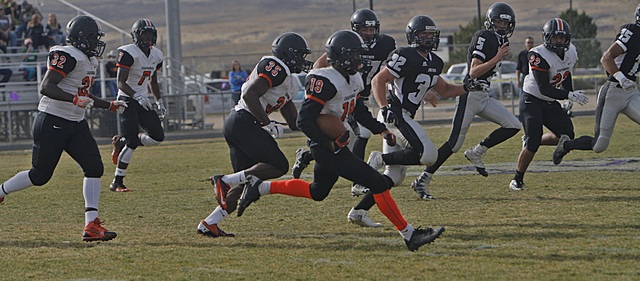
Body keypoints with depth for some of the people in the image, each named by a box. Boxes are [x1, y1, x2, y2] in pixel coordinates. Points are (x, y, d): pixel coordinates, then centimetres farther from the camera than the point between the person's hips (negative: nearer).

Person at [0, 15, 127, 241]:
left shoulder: (89, 60, 15)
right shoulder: (68, 57, -17)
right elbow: (46, 87, -26)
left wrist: (110, 106, 22)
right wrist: (75, 99, -35)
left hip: (76, 124, 9)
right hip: (52, 122, -9)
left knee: (94, 168, -6)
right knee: (40, 175, -1)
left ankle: (92, 226, -8)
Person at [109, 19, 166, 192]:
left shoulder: (156, 55, 8)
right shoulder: (129, 53, -16)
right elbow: (121, 83, -20)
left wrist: (159, 102, 11)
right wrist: (137, 96, -32)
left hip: (143, 100, 7)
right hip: (127, 99, -7)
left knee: (157, 137, -3)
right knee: (133, 142, -15)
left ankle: (121, 142, 19)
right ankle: (117, 183, -7)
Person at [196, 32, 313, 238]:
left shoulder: (288, 81, 24)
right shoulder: (275, 67, -8)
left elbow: (293, 121, 25)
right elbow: (250, 95, -19)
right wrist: (266, 123, -18)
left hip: (235, 124, 10)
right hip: (244, 122, -10)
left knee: (247, 183, 9)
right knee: (278, 165, -13)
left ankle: (209, 224, 6)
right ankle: (225, 181, -19)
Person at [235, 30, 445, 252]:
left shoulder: (352, 80, 7)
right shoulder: (325, 82, -23)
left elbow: (359, 112, 23)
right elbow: (304, 120, -25)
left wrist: (381, 130, 13)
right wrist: (329, 143, -28)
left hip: (334, 144, 11)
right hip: (326, 148, -11)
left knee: (317, 192, 26)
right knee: (378, 184, -12)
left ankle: (260, 188, 31)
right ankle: (409, 234, -6)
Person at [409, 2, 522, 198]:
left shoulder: (500, 41, 13)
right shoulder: (483, 37, -14)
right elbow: (474, 72, -22)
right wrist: (497, 58, -26)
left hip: (483, 97, 9)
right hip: (470, 95, -9)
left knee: (513, 125, -1)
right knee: (454, 143, -8)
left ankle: (476, 153, 6)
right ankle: (422, 180, -1)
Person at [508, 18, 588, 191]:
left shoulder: (570, 52, 0)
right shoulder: (539, 56, -25)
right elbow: (544, 89, -28)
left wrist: (570, 102, 15)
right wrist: (570, 95, -32)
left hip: (550, 103, 7)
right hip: (531, 100, -7)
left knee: (566, 136, -4)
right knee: (533, 144, -15)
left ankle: (530, 141, 18)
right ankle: (517, 179, 1)